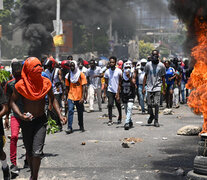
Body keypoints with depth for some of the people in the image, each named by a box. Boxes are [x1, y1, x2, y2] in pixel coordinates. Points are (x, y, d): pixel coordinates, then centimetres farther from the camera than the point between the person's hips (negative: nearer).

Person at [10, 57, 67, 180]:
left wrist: (60, 115, -4)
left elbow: (53, 99, 6)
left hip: (41, 120, 0)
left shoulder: (46, 82, -6)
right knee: (29, 152, 15)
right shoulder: (20, 85, -12)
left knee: (37, 152, -13)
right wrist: (21, 115, -22)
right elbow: (13, 102, -5)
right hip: (26, 120, 1)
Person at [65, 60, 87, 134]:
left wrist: (83, 97, -14)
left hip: (79, 97, -1)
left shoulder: (81, 75, -3)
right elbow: (67, 87, 10)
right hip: (71, 97, 1)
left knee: (80, 112, 11)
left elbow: (83, 86, -6)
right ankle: (69, 128, -14)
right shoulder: (68, 75, 4)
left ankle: (81, 126, 29)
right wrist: (67, 97, 6)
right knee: (70, 111, -14)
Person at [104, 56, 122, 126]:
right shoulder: (107, 72, 3)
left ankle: (120, 118, 30)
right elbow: (106, 83, 8)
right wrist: (104, 92, 2)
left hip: (117, 91, -1)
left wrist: (118, 93, -11)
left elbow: (120, 83, -5)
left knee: (118, 105, 8)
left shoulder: (119, 71, -5)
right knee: (110, 104, -11)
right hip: (110, 91, 1)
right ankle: (110, 120, -7)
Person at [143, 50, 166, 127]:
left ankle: (156, 120, 3)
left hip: (157, 87, -1)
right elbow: (145, 76, 8)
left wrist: (164, 88, 7)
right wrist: (143, 87, 4)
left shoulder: (161, 66, 1)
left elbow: (163, 77, 8)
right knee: (149, 104, 3)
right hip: (149, 87, 1)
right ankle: (151, 115, 31)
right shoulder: (148, 65, 3)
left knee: (156, 104, -7)